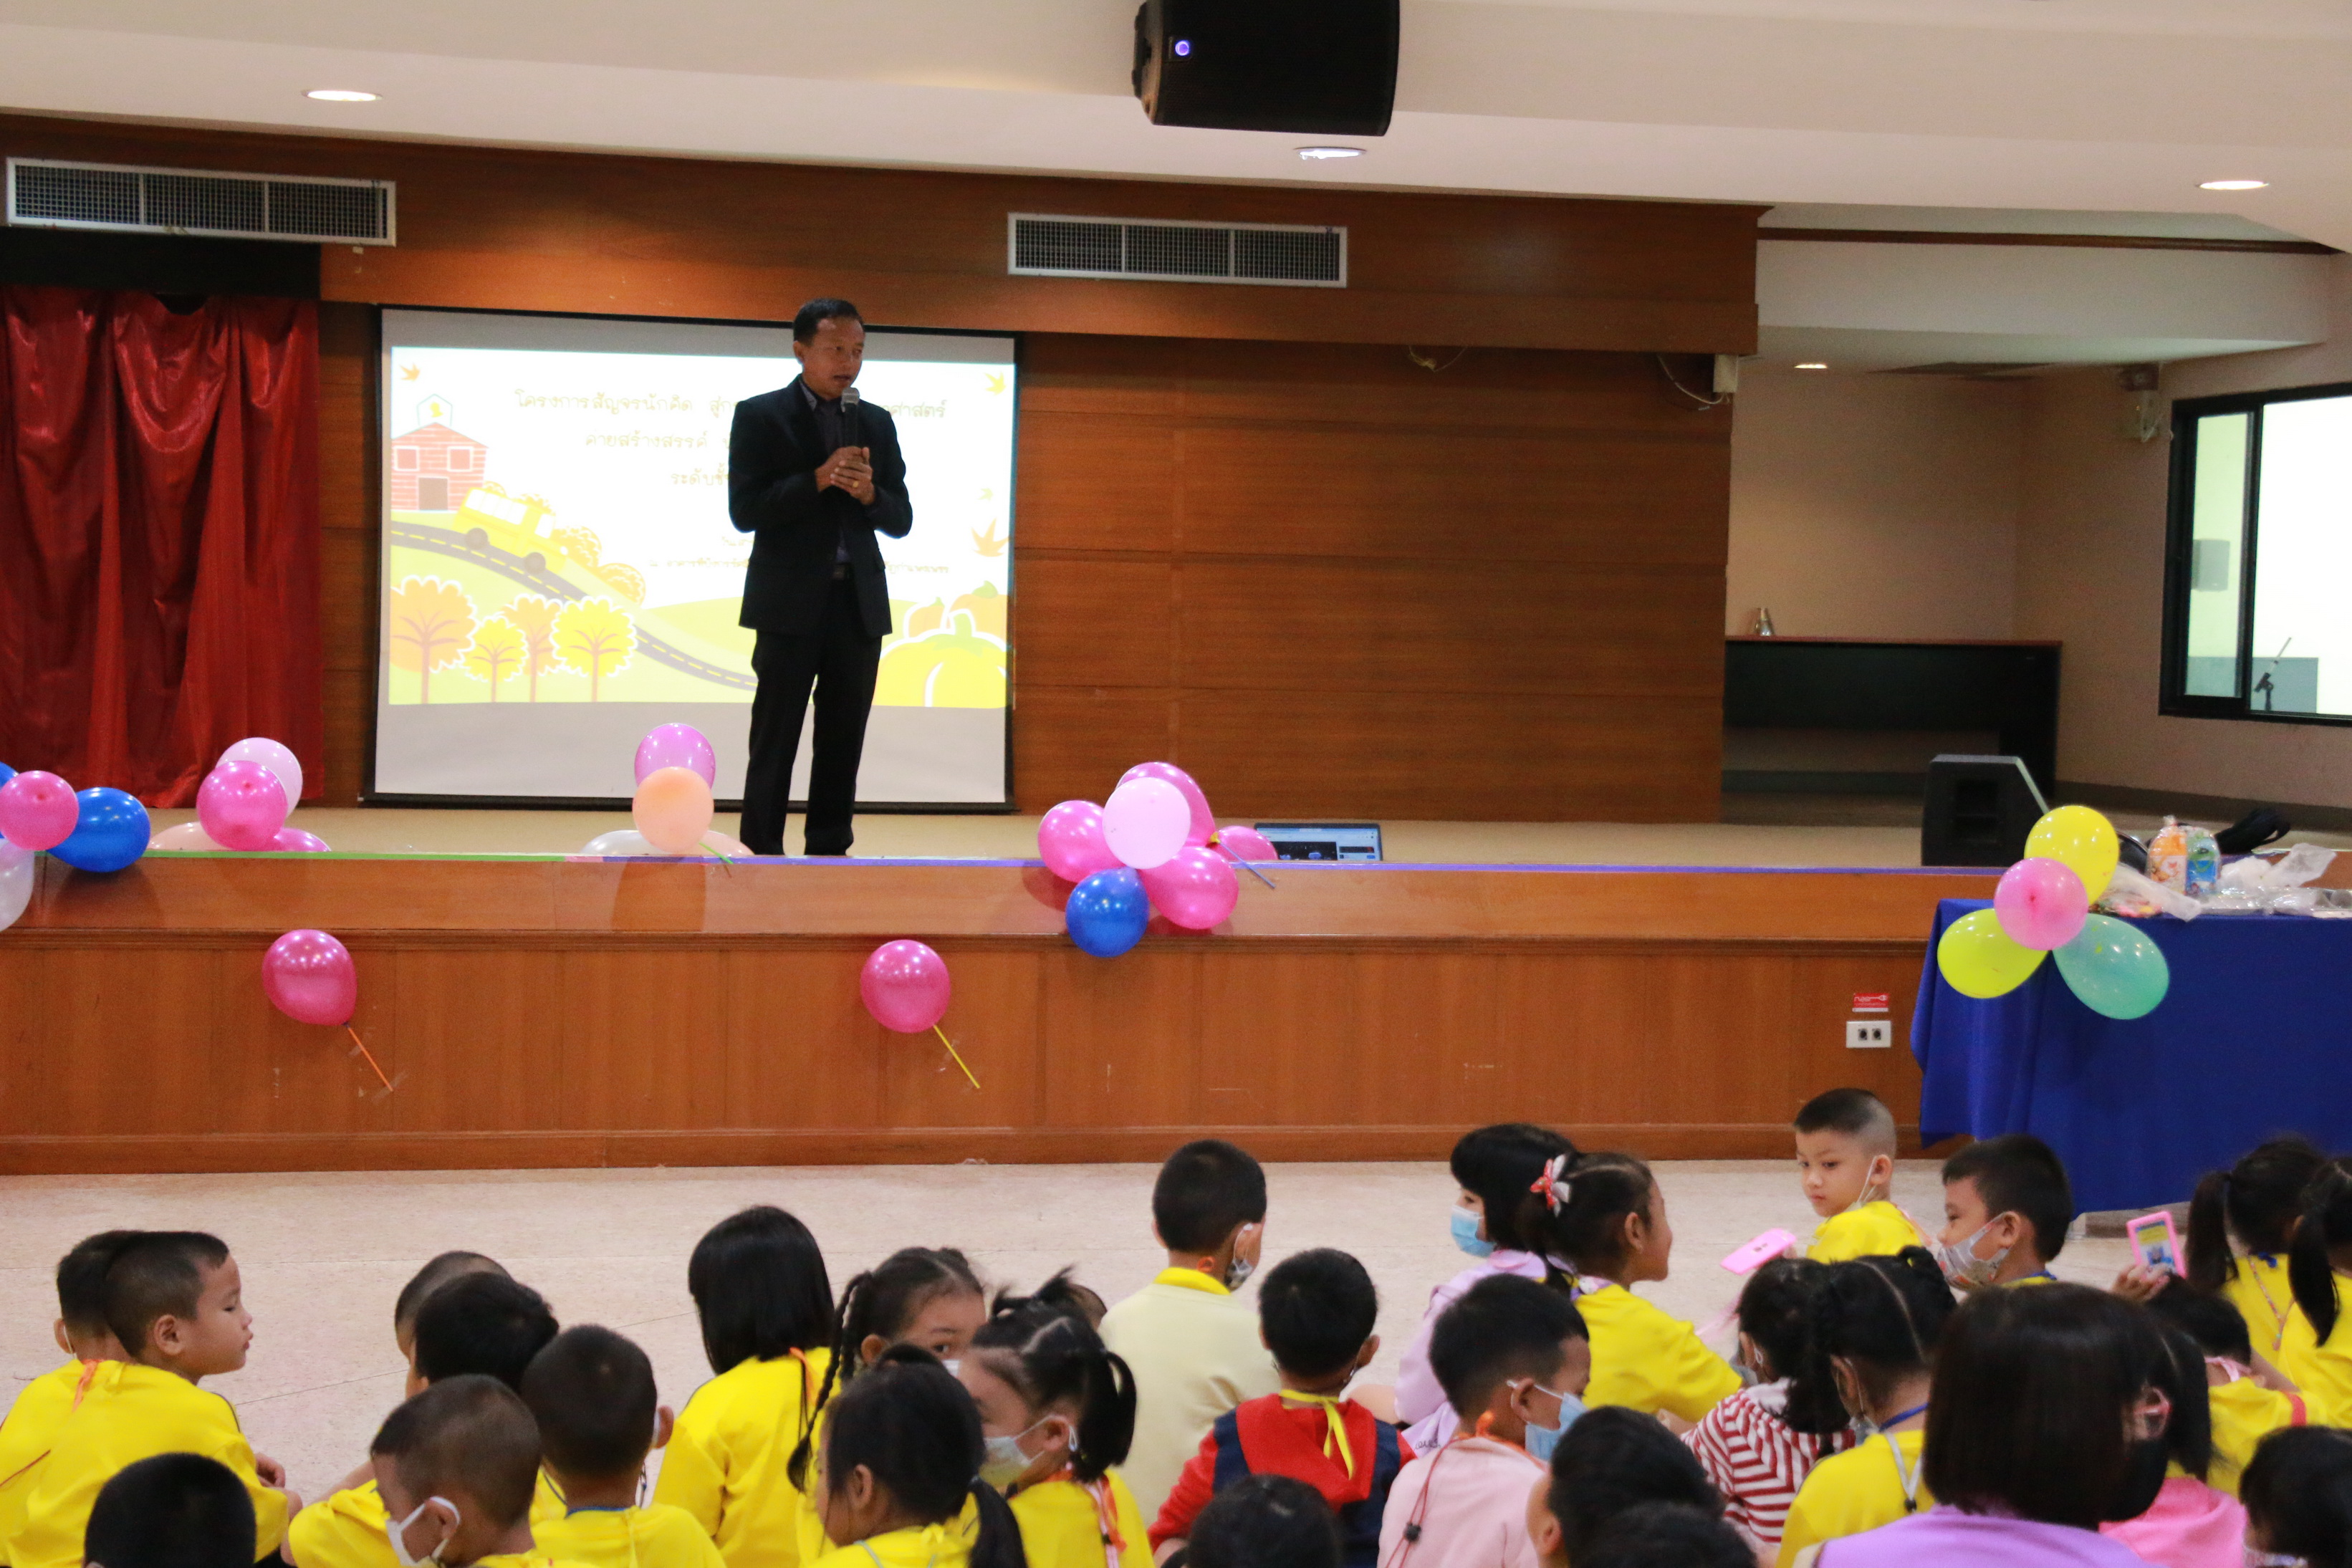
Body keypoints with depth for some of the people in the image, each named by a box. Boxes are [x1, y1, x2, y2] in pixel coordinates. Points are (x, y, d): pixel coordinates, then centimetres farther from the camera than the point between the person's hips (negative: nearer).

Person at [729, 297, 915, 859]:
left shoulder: (877, 424, 12)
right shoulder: (759, 416, 0)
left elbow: (900, 520, 9)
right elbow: (745, 511, -9)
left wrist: (868, 494, -12)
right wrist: (818, 480, -18)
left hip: (859, 603, 4)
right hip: (790, 603, -4)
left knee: (843, 743, 6)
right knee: (775, 743, -3)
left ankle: (829, 854, 11)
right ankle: (761, 861, -1)